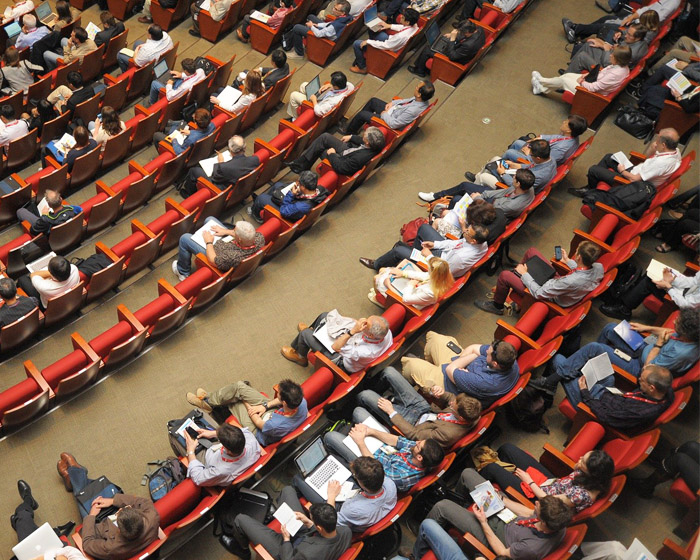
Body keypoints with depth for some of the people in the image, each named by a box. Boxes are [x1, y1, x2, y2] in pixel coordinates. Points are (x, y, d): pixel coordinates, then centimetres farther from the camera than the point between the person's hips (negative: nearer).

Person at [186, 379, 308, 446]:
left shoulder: (277, 426, -45)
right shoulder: (302, 401, -31)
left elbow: (258, 423, -21)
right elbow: (282, 399, -6)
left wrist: (246, 404, -6)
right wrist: (266, 405, -15)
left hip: (259, 431, -6)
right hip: (273, 410, 6)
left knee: (232, 401, 1)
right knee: (239, 386, -1)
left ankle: (208, 402, 34)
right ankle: (211, 398, 27)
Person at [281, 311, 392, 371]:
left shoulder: (368, 352, -48)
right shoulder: (386, 332, -28)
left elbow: (335, 347, -37)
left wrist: (352, 331, -47)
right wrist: (358, 322, -23)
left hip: (341, 360, -7)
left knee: (305, 333, 1)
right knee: (324, 315, 14)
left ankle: (301, 357, 37)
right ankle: (311, 329, 51)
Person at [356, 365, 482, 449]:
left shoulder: (449, 434, -39)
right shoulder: (472, 411, -21)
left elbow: (414, 435, -26)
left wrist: (391, 412, -19)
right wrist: (441, 394, -24)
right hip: (424, 407, 7)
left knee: (364, 396, -5)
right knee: (389, 371, 3)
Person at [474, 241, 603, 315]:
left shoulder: (571, 281, -43)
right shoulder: (598, 267, -23)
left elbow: (538, 293, -30)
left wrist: (525, 275, -16)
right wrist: (568, 261, 8)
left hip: (550, 298, -8)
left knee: (504, 275, -3)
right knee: (531, 251, 12)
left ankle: (497, 306, 27)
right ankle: (519, 275, 42)